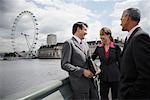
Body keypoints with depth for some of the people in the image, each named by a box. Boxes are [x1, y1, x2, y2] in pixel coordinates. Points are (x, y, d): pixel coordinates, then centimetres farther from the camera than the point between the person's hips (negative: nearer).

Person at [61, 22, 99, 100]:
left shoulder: (85, 43, 14)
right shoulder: (69, 43, -10)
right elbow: (65, 65, -15)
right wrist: (82, 71, -19)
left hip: (90, 81, 7)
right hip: (79, 83, -7)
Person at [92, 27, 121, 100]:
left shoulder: (116, 47, -6)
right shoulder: (99, 48, 2)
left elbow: (120, 62, -2)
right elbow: (92, 58, 5)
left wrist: (121, 76, 0)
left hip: (114, 76, -2)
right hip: (103, 76, 3)